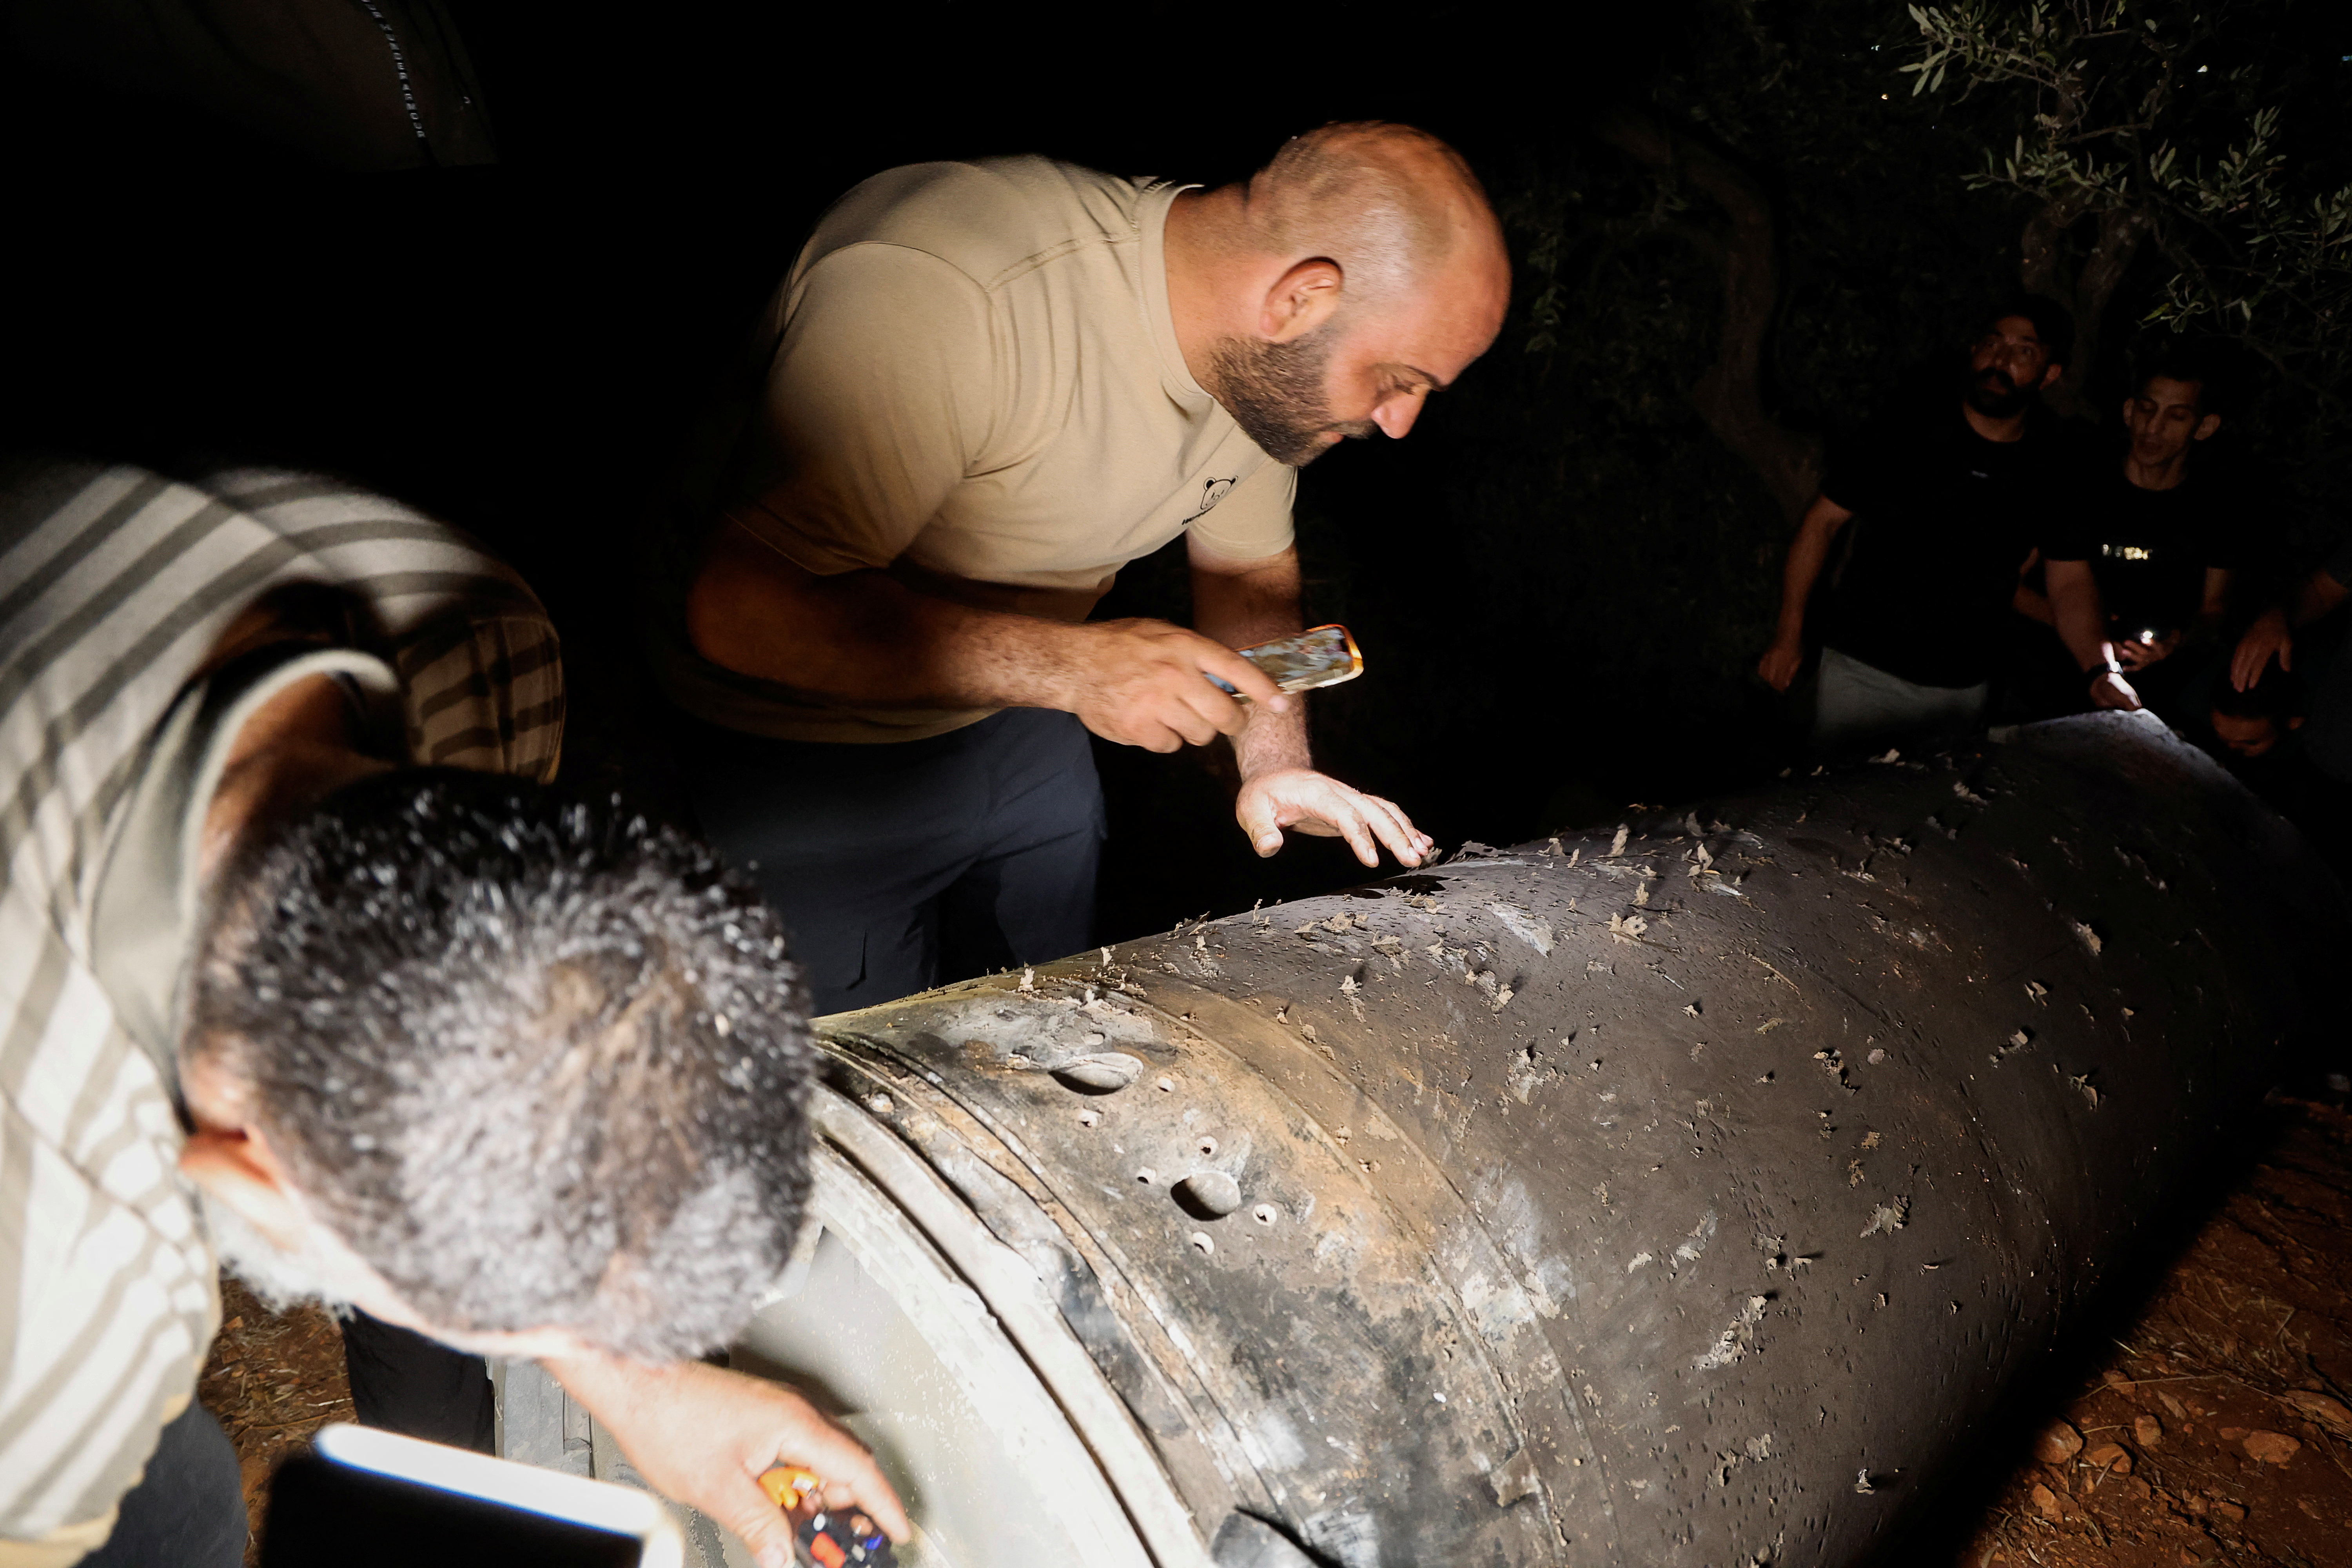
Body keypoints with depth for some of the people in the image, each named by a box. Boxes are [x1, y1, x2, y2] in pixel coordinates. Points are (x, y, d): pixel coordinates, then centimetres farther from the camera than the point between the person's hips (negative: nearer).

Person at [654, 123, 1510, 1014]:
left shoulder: (1261, 358, -10)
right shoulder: (939, 291, -35)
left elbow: (1249, 566, 7)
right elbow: (741, 607, -36)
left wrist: (1275, 762, -7)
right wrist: (1069, 664, -39)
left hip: (1019, 730, 6)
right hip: (797, 763, -6)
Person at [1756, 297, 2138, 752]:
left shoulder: (2056, 468, -2)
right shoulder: (1903, 435, -8)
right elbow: (1823, 521, -4)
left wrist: (2103, 670, -17)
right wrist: (1788, 637, -6)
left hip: (1963, 690, 2)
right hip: (1862, 671, -2)